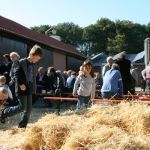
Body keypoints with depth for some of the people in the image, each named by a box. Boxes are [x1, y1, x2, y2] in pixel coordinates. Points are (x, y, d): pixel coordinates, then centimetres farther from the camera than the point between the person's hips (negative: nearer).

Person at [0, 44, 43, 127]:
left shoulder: (32, 65, 14)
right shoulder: (22, 62, -9)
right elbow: (16, 73, -15)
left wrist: (33, 88, 11)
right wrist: (20, 84, -21)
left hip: (29, 89, 8)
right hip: (22, 89, -8)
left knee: (28, 109, 5)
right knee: (22, 107, -9)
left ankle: (22, 126, 15)